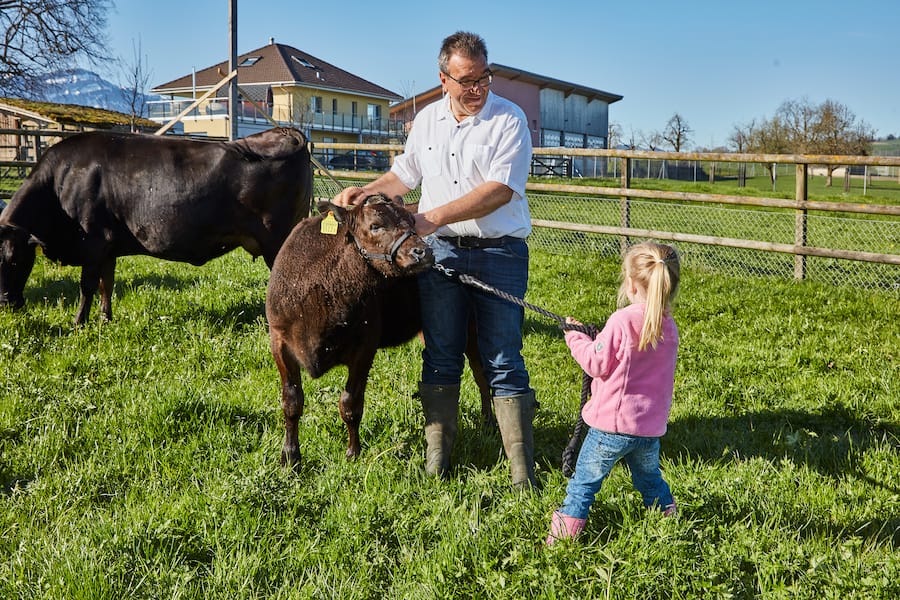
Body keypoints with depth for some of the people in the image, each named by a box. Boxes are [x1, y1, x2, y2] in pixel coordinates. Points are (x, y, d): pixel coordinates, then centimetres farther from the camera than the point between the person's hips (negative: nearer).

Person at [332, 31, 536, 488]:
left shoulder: (509, 120, -7)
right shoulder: (427, 120, 10)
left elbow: (500, 190, -16)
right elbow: (404, 176, 22)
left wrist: (435, 218, -19)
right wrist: (366, 191, 4)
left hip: (498, 253, -4)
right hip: (439, 251, 4)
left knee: (504, 362, -1)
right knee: (440, 357, 8)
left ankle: (522, 471, 5)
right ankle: (436, 462, 18)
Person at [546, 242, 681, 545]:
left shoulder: (622, 321, -17)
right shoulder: (669, 327, 3)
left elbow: (598, 364, -12)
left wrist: (576, 338, 3)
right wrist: (598, 338, 14)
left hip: (612, 423, -6)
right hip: (651, 426, 6)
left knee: (584, 480, 6)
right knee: (650, 478, 29)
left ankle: (564, 531, 8)